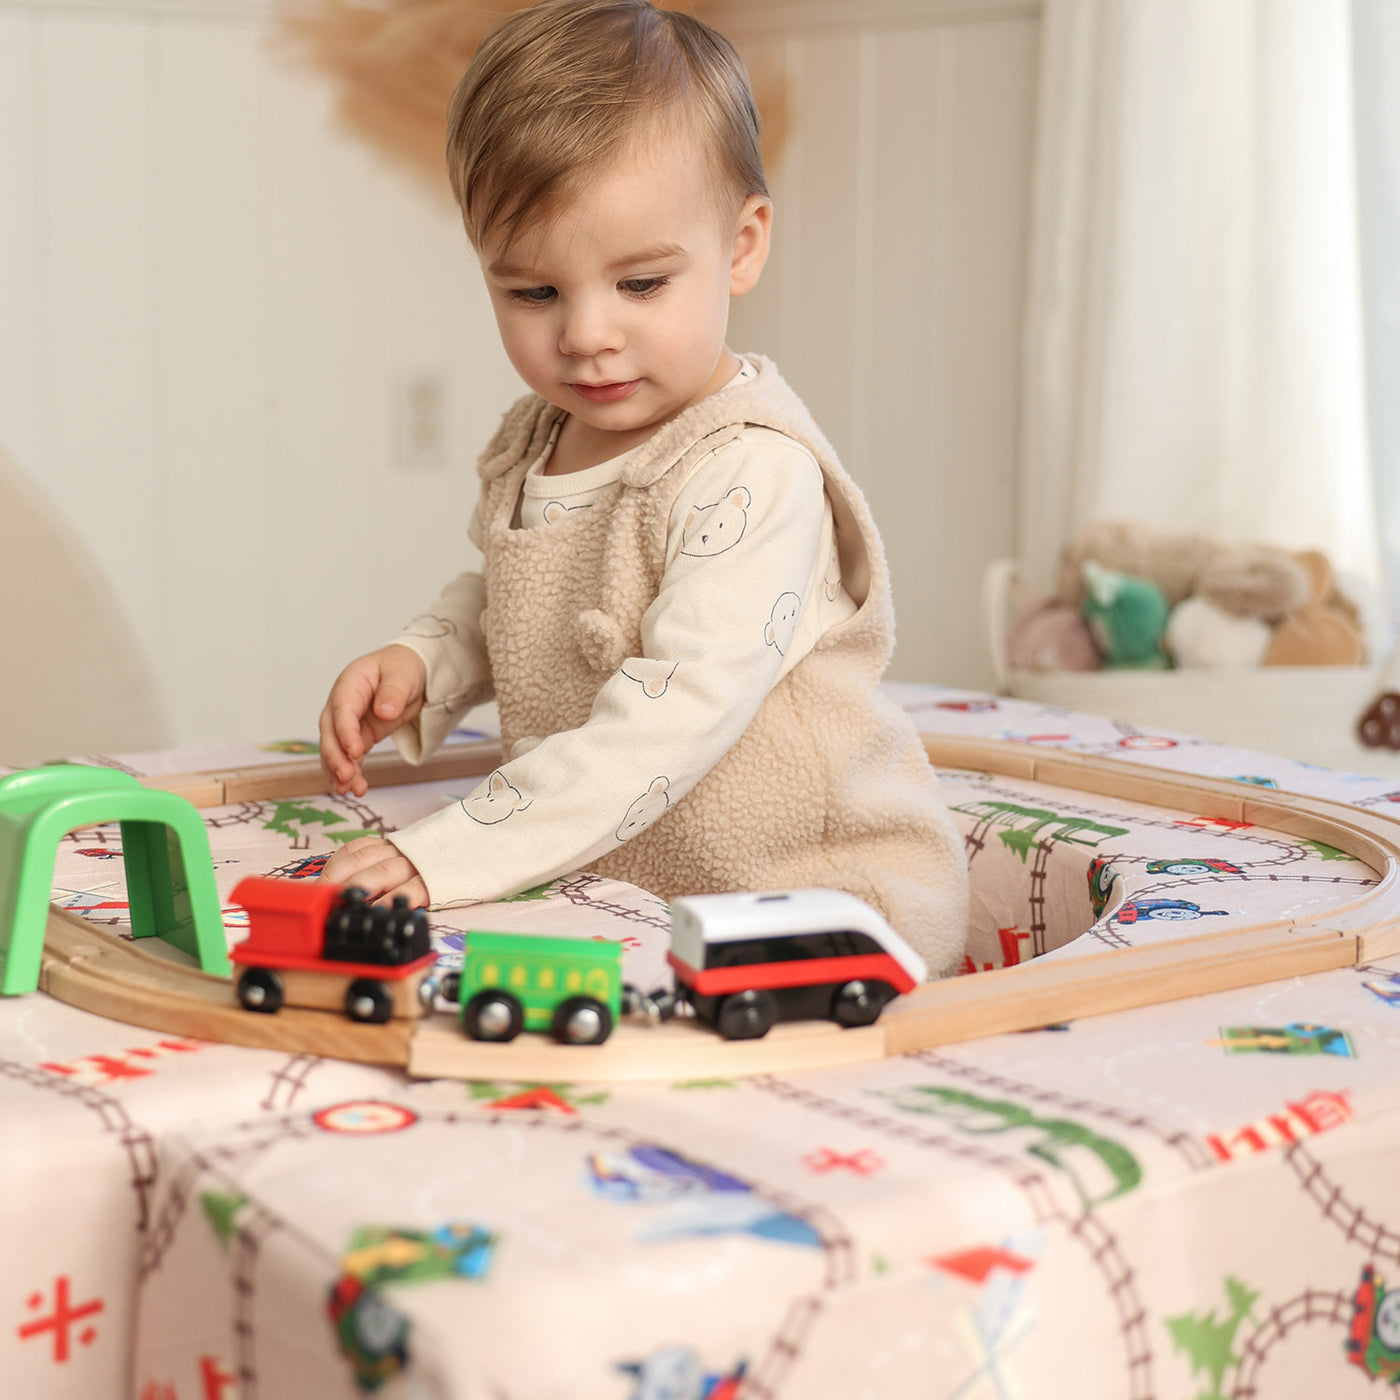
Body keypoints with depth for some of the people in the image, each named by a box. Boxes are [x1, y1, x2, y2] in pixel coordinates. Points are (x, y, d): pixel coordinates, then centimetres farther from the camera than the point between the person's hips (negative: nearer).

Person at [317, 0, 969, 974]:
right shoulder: (530, 451, 5)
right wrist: (419, 660, 3)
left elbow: (674, 719, -30)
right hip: (616, 891, 7)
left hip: (824, 901, -7)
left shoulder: (751, 474, -21)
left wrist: (448, 857, -34)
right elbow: (502, 607, 25)